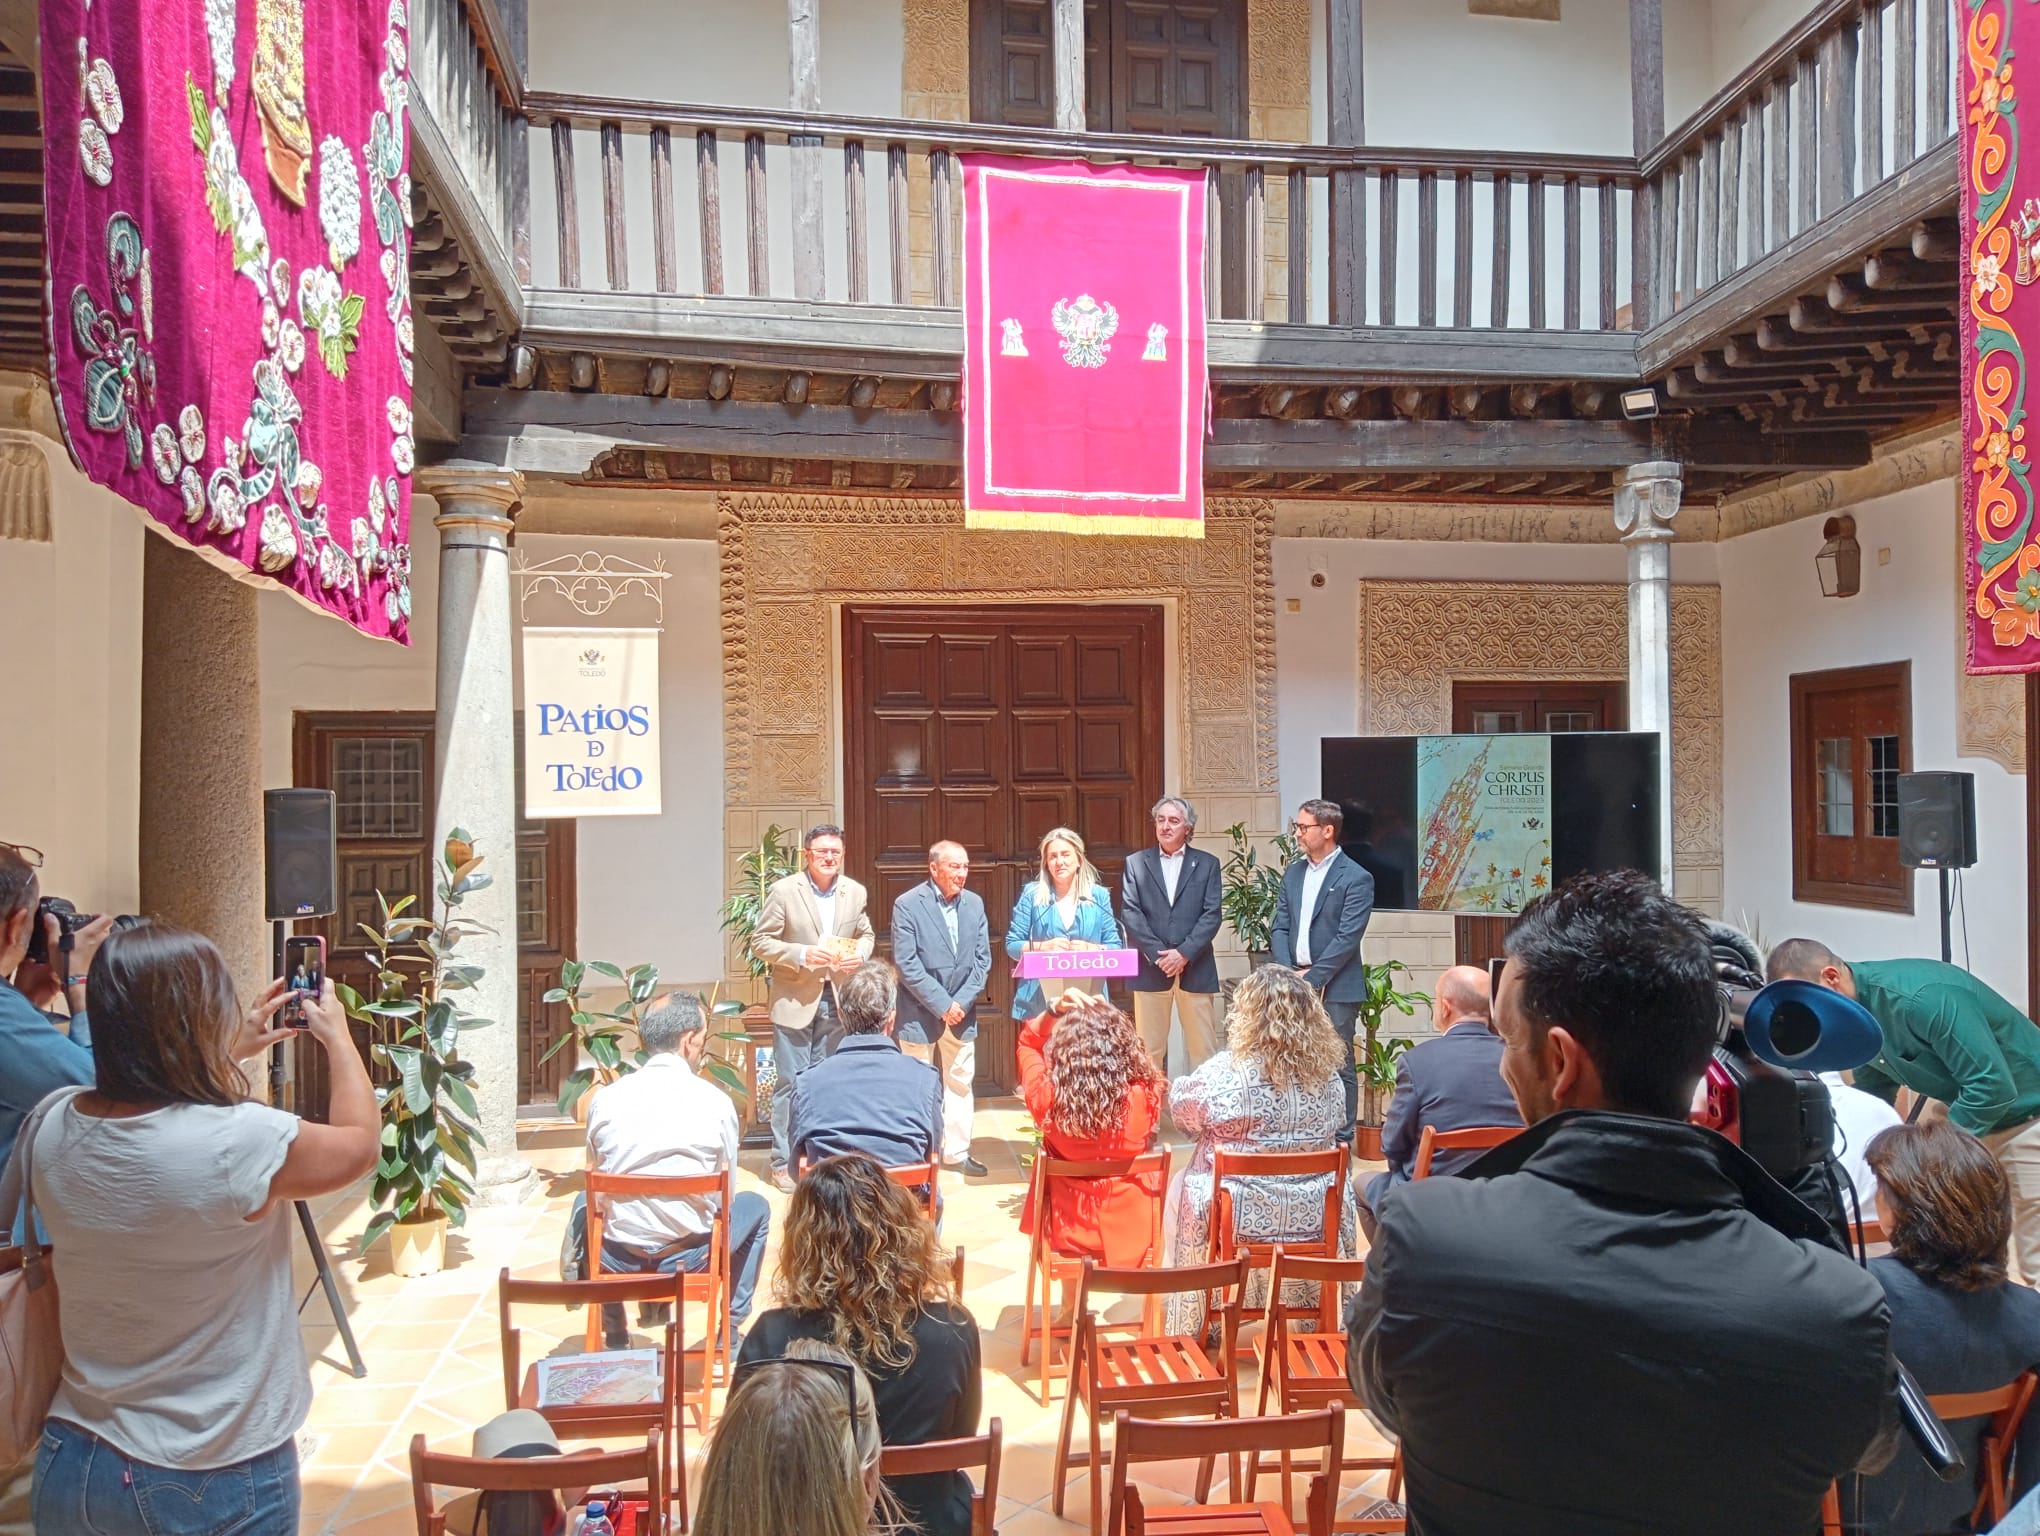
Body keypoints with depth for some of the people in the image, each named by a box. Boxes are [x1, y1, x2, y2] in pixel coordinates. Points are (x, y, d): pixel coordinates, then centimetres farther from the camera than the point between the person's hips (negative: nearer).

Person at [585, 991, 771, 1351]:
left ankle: (613, 1332, 41)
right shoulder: (716, 1103, -11)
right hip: (689, 1257, -2)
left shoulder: (605, 1099, -6)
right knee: (756, 1206, 27)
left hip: (617, 1257, 2)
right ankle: (731, 1329, 29)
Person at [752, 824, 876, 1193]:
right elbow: (760, 941, -7)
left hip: (836, 1000, 4)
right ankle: (783, 1161, 10)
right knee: (791, 1082, -1)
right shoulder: (784, 891, -8)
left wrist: (860, 953, -7)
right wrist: (802, 954, -20)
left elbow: (866, 934, 16)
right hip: (795, 1000, -4)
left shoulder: (854, 892, 4)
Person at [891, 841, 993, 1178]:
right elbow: (907, 965, -14)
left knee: (960, 1083, 11)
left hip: (962, 1011, 5)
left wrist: (961, 1001, -8)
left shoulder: (974, 904, 4)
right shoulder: (907, 905, -11)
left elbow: (982, 958, 4)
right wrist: (942, 1004, -16)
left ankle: (957, 1151, 23)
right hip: (920, 1011, -4)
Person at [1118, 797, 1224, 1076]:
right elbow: (1130, 914, 0)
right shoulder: (1136, 863, 8)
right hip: (1150, 969, 0)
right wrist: (1159, 955, -10)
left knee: (1203, 1048, 0)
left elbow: (1212, 915, 0)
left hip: (1195, 969, 0)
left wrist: (1184, 953, -11)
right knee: (1150, 1050, 2)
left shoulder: (1207, 864, 9)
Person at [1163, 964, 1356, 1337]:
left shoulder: (1224, 1073, -20)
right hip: (1315, 1218, 3)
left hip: (1237, 1216, -3)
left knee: (1179, 1188, 25)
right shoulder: (1326, 1073, -7)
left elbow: (1181, 1111, -3)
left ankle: (1193, 1330, 36)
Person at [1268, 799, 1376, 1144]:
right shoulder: (1292, 873, 13)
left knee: (1338, 1064, 1)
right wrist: (1288, 973, -3)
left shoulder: (1356, 878, -6)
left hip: (1334, 987, -5)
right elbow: (1279, 927, 11)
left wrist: (1312, 978, -14)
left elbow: (1347, 938, -12)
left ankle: (1342, 1137, 10)